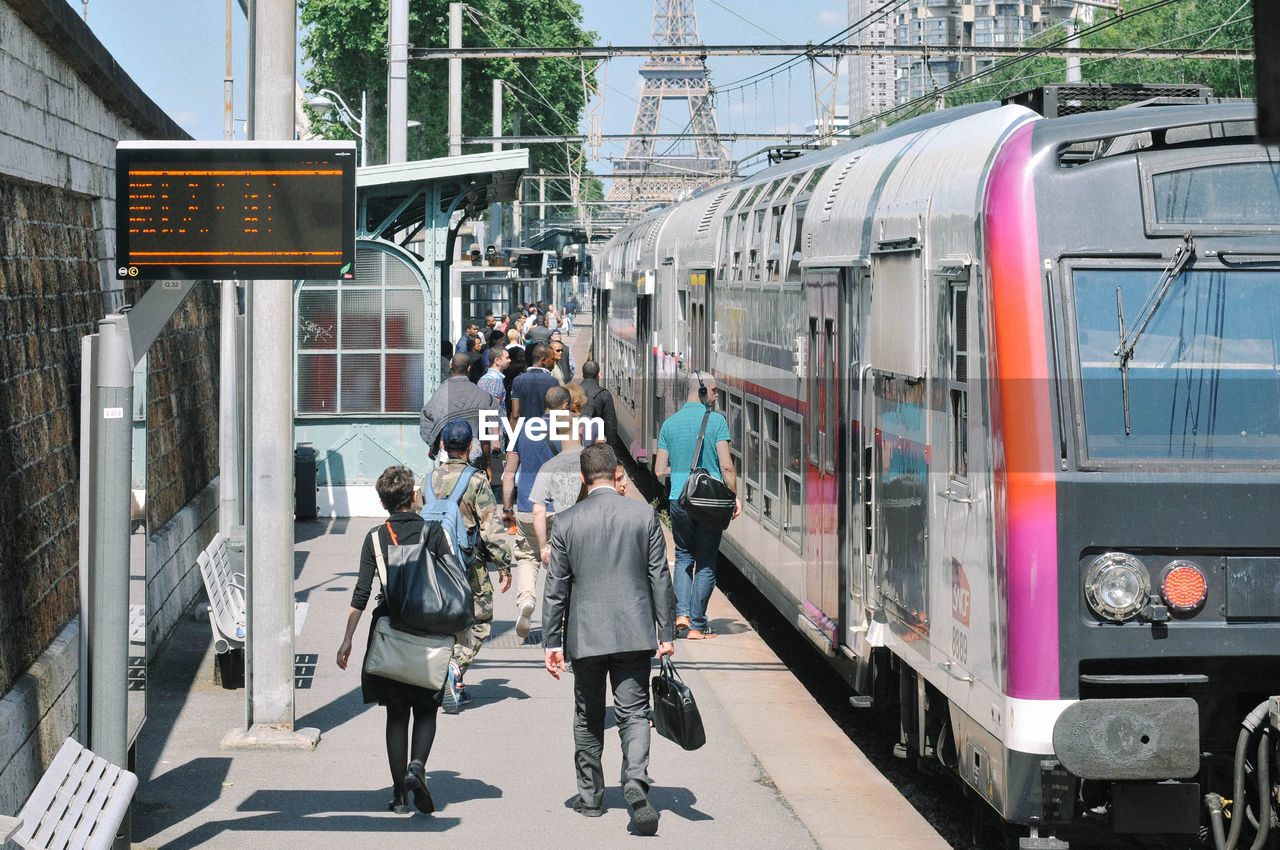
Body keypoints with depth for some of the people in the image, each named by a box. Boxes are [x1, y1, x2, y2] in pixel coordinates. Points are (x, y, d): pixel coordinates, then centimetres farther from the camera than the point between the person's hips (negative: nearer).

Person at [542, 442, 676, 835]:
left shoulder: (566, 522, -2)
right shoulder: (644, 515, -2)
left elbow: (555, 589, 1)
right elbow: (660, 579, -1)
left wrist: (552, 643, 6)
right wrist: (667, 633, 4)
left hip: (585, 635, 0)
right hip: (634, 631, 0)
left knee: (588, 717, 15)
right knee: (633, 713, 0)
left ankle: (590, 795, 22)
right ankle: (636, 780, -24)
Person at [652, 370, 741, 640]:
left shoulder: (669, 423, 5)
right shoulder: (716, 420, -7)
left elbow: (660, 471, 5)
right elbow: (726, 466, -11)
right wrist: (735, 497, 1)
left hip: (679, 501, 3)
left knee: (683, 556, 20)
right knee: (706, 563, 6)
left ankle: (682, 612, 4)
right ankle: (697, 625, 6)